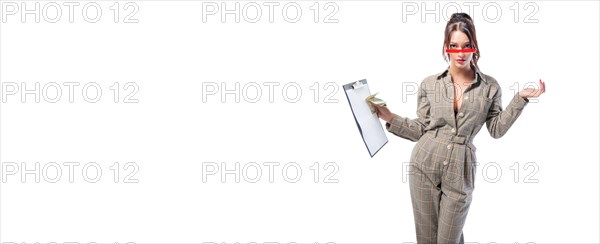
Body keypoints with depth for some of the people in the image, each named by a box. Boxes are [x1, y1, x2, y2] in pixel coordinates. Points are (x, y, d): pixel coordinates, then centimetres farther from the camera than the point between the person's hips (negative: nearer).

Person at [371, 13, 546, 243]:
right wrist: (390, 118, -4)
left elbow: (497, 129, 3)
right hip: (425, 164, 1)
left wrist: (520, 99, -3)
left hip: (460, 171, -1)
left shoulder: (490, 86, 2)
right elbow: (421, 129, 6)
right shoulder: (429, 84, 3)